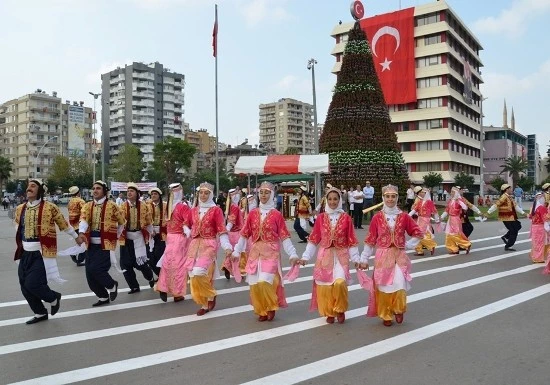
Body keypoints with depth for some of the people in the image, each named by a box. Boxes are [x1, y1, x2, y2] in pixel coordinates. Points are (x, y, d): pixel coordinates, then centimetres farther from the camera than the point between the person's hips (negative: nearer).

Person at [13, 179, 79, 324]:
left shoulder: (50, 207, -10)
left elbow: (64, 225, 2)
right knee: (25, 287, 8)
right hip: (25, 254, 6)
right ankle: (41, 313, 26)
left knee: (32, 284, -13)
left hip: (42, 254, -6)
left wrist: (76, 237, 13)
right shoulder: (20, 209, 7)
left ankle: (54, 298, 16)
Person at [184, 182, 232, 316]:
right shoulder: (194, 210, 10)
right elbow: (186, 225, 26)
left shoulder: (216, 210, -5)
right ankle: (205, 303, 19)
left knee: (199, 272, -20)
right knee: (194, 275, 3)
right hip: (194, 245, 5)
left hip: (209, 245, -5)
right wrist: (188, 233, 4)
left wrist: (227, 246, -20)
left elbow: (222, 230, -10)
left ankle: (211, 295, 7)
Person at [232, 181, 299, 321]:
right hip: (255, 252, 4)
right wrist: (236, 251, 10)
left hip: (271, 252, -3)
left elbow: (284, 237, -3)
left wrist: (292, 254, -9)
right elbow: (244, 235, 11)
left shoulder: (277, 215, -2)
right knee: (255, 283, 2)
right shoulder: (253, 213, 7)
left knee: (265, 281, -16)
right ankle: (261, 310, 22)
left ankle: (271, 307, 10)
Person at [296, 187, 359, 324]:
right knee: (324, 285, 0)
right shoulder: (321, 218, 2)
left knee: (340, 282, -19)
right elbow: (313, 239, 5)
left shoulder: (346, 218, 0)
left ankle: (340, 310, 6)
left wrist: (356, 259, -2)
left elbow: (351, 241, 2)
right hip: (324, 256, 2)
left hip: (341, 256, -2)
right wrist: (305, 257, 1)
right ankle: (329, 313, 21)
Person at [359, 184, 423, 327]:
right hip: (382, 257, 0)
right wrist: (364, 259, 3)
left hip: (399, 256, 0)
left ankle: (398, 310, 18)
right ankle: (386, 315, 23)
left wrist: (408, 245, 1)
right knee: (383, 287, 3)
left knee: (399, 285, -10)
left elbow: (418, 234, 11)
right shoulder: (377, 217, -2)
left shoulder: (404, 216, 1)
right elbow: (370, 240, 2)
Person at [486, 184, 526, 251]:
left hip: (511, 217, 9)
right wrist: (488, 212, -25)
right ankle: (507, 247, 7)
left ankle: (505, 237, 18)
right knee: (513, 232, -2)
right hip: (507, 218, -9)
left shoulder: (509, 197, 13)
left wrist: (523, 213, 18)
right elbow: (496, 205, -22)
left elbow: (516, 206, 18)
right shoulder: (504, 197, -17)